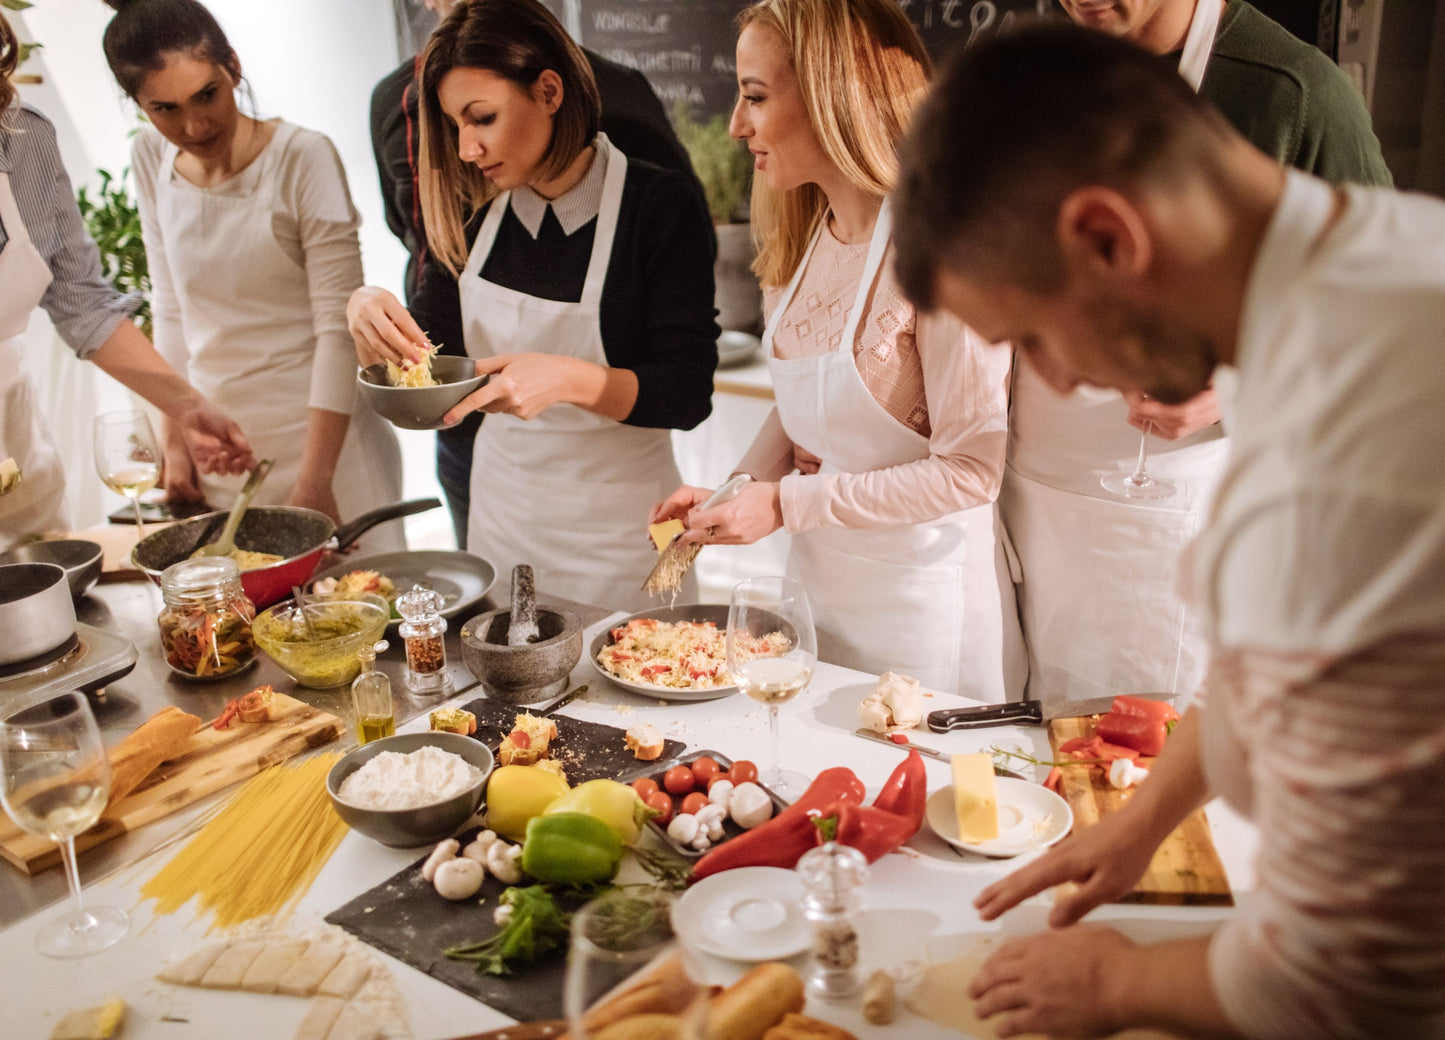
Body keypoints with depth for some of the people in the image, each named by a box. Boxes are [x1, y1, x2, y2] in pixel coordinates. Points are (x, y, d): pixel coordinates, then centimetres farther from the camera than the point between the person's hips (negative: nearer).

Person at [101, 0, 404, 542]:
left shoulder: (303, 158, -13)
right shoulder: (150, 161, 2)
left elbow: (338, 326, -15)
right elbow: (172, 308, 9)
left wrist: (314, 478, -17)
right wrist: (174, 442, 5)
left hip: (320, 430, -4)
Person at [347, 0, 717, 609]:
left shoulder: (661, 205, -15)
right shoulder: (476, 211, -1)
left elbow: (688, 396, -18)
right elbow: (420, 349, 5)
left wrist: (570, 380, -33)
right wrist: (369, 313, -16)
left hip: (616, 528, -4)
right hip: (500, 509, 5)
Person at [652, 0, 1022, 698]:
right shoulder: (803, 235, 3)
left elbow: (971, 471, -22)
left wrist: (788, 504, -21)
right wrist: (737, 489, -5)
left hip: (919, 602, -7)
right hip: (814, 580, 7)